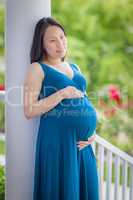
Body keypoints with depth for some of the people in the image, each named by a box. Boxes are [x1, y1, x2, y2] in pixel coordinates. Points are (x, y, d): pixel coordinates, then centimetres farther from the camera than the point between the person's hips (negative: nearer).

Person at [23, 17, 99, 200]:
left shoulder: (75, 68, 18)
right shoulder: (38, 68, 0)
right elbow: (29, 111, -8)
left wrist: (93, 131, 4)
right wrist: (62, 94, -13)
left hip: (82, 143, 6)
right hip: (57, 140, -6)